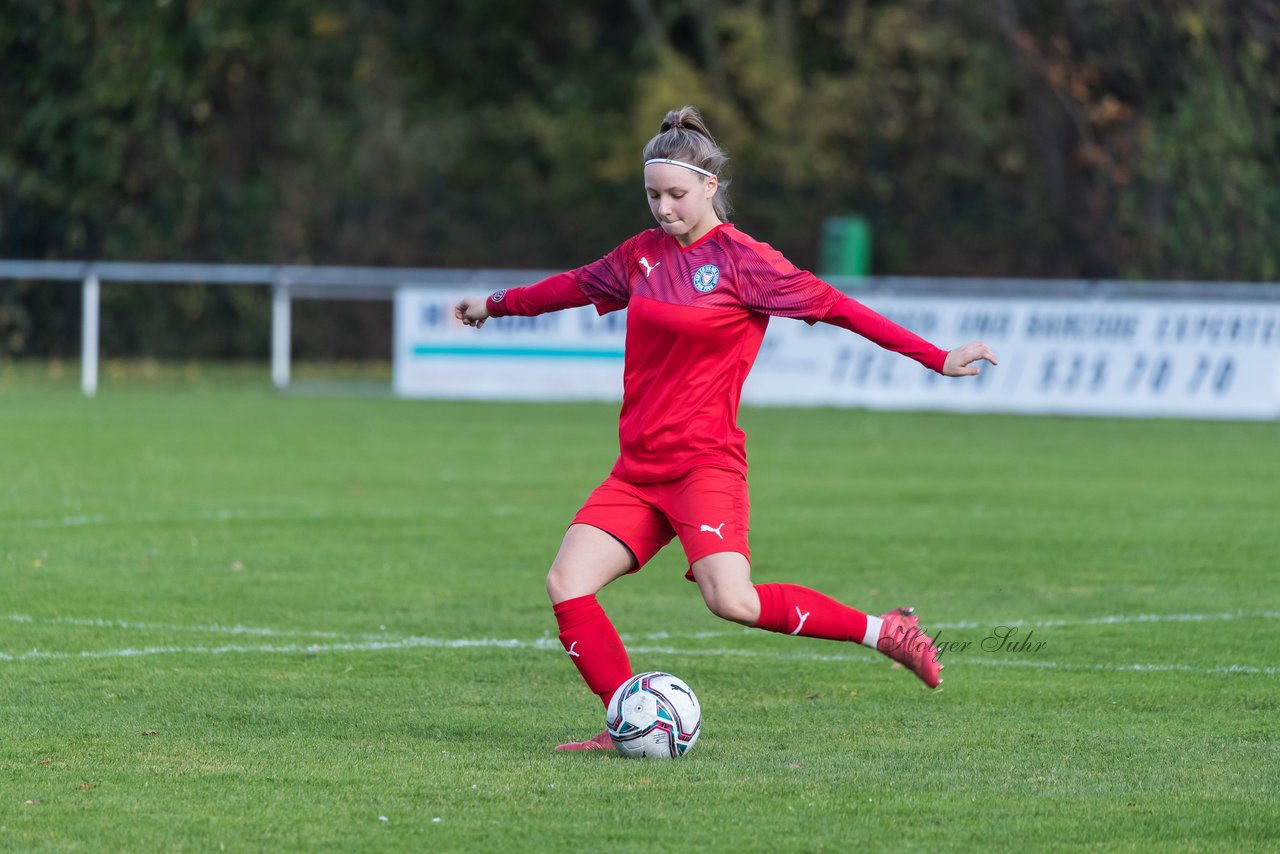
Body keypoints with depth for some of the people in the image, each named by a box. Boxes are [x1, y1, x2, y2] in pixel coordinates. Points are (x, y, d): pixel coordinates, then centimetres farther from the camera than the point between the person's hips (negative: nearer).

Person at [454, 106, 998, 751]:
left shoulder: (742, 261, -5)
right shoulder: (643, 255, 13)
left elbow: (835, 307, -7)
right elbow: (575, 286, 31)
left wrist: (937, 358, -11)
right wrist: (496, 305, 47)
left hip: (706, 462, -7)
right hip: (638, 470, 7)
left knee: (730, 599, -26)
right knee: (566, 584, -9)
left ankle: (882, 631, -10)